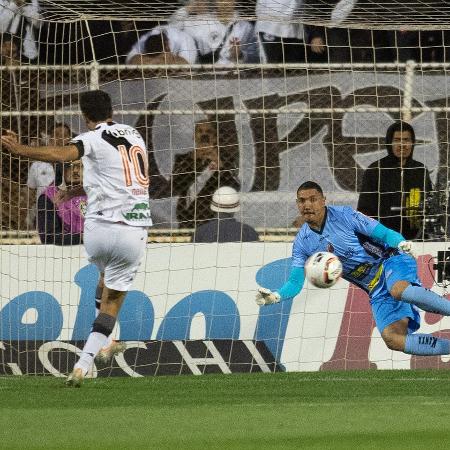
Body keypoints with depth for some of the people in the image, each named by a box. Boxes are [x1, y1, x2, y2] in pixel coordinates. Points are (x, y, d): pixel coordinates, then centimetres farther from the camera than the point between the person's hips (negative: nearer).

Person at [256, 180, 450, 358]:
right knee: (392, 339, -21)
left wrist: (401, 243, -32)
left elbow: (384, 233, -10)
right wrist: (276, 296, -14)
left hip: (391, 262, -4)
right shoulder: (302, 243, 4)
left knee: (398, 290, -42)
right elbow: (295, 283, 7)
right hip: (375, 290, 4)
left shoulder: (343, 215, -9)